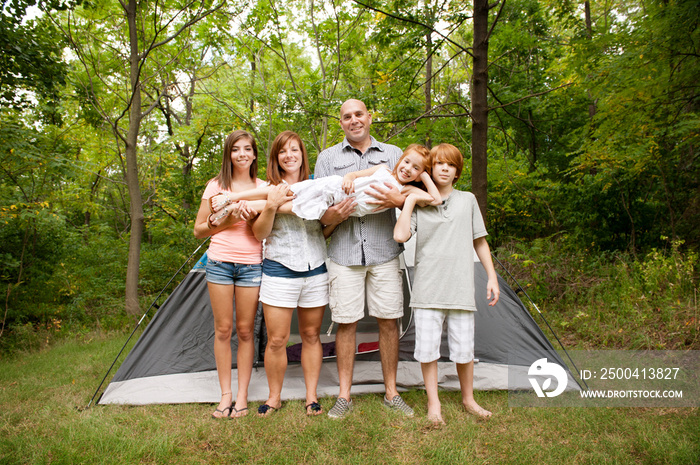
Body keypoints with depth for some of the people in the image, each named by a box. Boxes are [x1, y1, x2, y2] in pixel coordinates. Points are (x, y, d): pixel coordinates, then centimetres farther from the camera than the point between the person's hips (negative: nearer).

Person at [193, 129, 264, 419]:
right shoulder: (216, 186, 5)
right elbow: (198, 231, 5)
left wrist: (251, 218, -15)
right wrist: (225, 223, -11)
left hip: (251, 265, 0)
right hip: (219, 262, 0)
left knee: (245, 330, 3)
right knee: (223, 329, 4)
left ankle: (242, 396, 14)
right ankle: (226, 395, 16)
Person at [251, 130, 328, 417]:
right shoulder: (268, 190, 0)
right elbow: (259, 234, -6)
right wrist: (271, 206, -20)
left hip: (315, 271, 2)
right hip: (279, 271, -2)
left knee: (311, 335, 10)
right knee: (276, 340, 1)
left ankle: (311, 396, 23)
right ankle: (274, 397, 21)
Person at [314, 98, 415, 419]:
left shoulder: (393, 155, 12)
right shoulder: (327, 158, 11)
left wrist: (398, 200, -16)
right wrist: (333, 215, -18)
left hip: (385, 251, 1)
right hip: (344, 252, 0)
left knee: (388, 321, 5)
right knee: (346, 323, 3)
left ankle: (391, 393, 20)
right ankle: (344, 396, 17)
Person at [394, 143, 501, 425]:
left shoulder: (468, 201, 9)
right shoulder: (419, 205, 4)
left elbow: (480, 242, 14)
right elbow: (400, 235, -13)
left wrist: (492, 277, 9)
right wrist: (410, 199, -6)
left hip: (461, 289, 1)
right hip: (427, 289, -1)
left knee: (464, 348, 6)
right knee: (427, 348, 1)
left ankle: (468, 399, 30)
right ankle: (433, 403, 21)